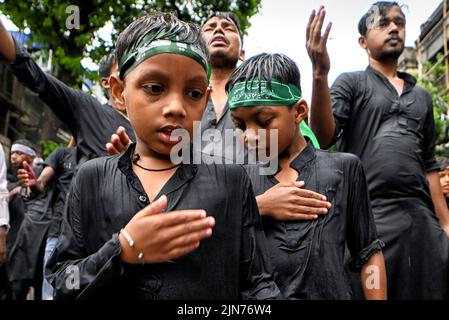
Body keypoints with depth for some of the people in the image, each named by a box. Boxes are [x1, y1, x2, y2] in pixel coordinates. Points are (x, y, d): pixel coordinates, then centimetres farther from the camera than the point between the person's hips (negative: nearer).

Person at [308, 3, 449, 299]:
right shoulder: (351, 83, 7)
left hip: (422, 218, 5)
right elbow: (324, 138, -10)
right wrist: (320, 73, -22)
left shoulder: (422, 96, 20)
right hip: (369, 216, -4)